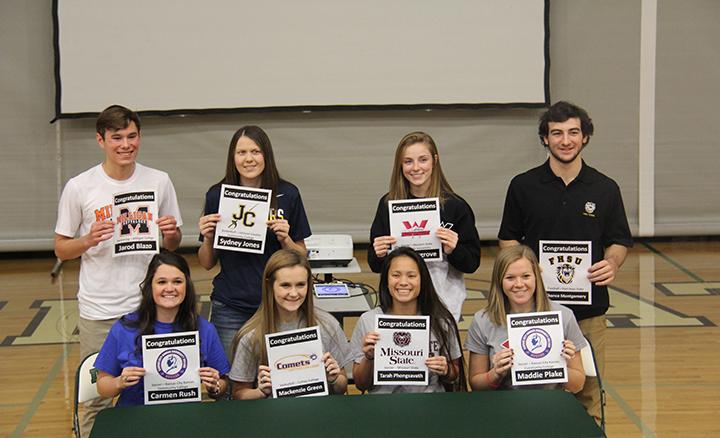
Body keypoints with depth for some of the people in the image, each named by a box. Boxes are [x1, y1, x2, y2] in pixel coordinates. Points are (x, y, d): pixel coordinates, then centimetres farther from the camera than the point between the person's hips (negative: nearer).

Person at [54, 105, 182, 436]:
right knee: (98, 400, 3)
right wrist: (89, 240, -16)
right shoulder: (79, 188, -2)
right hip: (98, 312, -1)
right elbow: (61, 249, 4)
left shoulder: (159, 182, 4)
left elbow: (172, 246, 12)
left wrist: (171, 233, -11)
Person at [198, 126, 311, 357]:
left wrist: (284, 238, -12)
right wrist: (208, 238, -9)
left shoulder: (287, 194, -1)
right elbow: (207, 263, 9)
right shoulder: (217, 196, 1)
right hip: (230, 309, 0)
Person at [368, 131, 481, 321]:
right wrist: (378, 255, -11)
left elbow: (472, 263, 0)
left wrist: (453, 250, -18)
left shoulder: (455, 206, -5)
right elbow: (375, 266, 9)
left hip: (444, 305, -2)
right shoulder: (388, 204, 2)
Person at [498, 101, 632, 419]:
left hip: (588, 309, 1)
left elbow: (619, 241, 9)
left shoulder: (605, 189, 4)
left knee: (587, 396, 6)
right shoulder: (523, 186, 2)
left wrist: (612, 263, -13)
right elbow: (508, 238, 8)